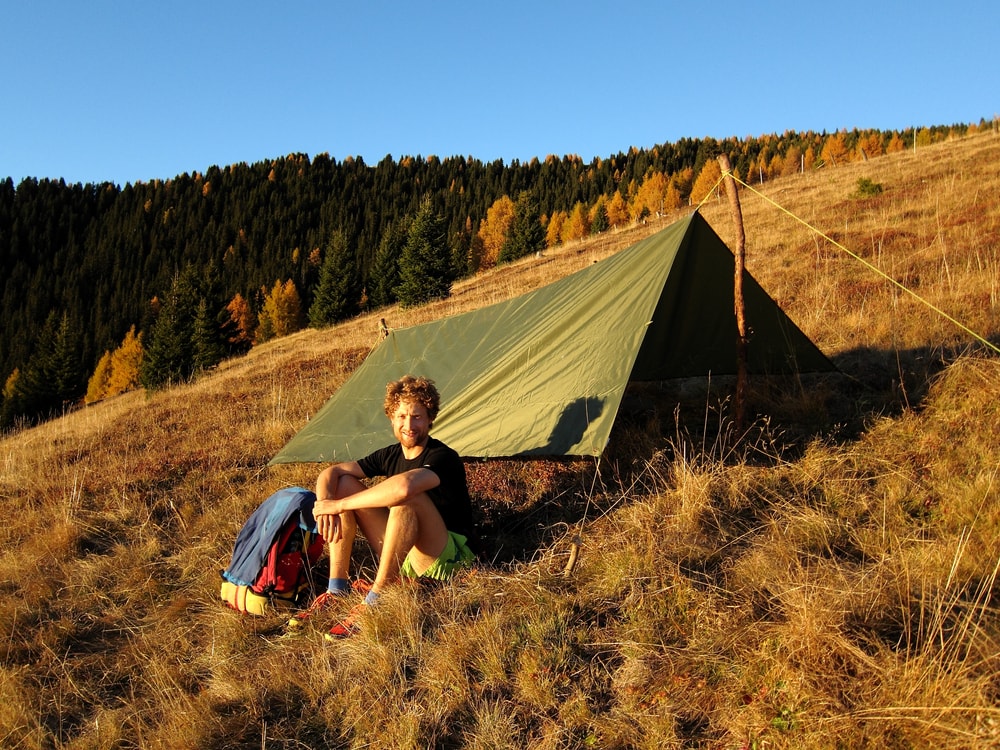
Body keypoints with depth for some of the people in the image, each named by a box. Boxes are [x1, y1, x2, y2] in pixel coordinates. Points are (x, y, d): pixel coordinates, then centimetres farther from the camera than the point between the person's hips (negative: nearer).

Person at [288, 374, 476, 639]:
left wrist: (338, 505, -32)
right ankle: (337, 589, -6)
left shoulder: (443, 458, -20)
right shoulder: (390, 455, 3)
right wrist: (325, 505, -21)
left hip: (447, 560, -7)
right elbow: (330, 473, 2)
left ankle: (375, 601, -26)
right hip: (400, 555, 7)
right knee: (344, 484, -3)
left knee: (407, 496, -36)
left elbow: (403, 487, -42)